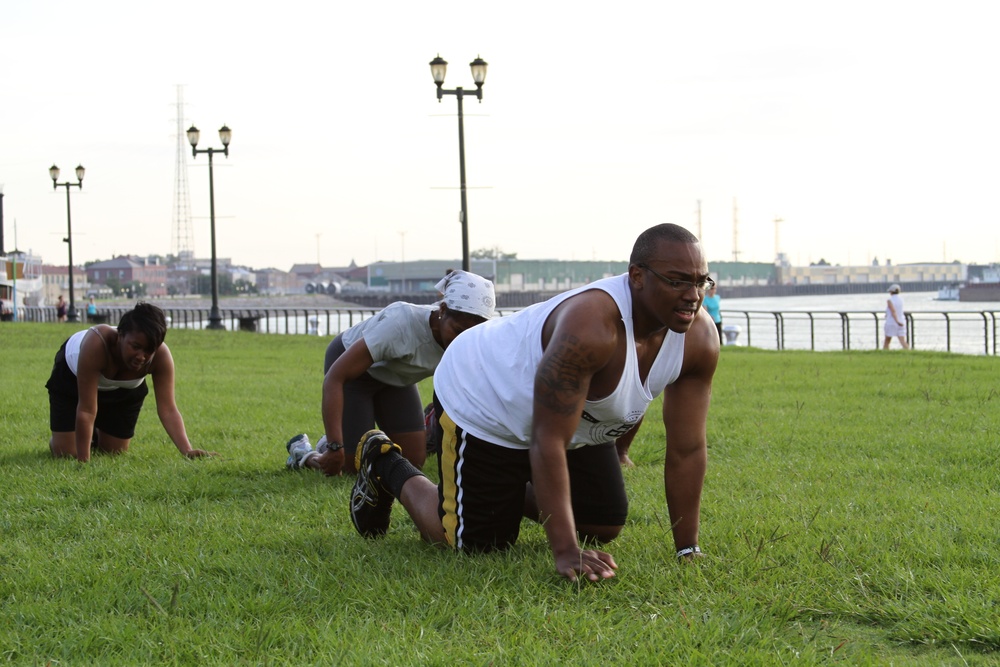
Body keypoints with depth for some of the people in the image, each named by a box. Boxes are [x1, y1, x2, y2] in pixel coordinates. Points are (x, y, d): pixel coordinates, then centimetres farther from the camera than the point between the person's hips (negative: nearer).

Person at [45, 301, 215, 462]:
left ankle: (95, 435, 38)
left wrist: (188, 451, -51)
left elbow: (168, 409, -37)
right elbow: (86, 410, -43)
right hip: (71, 379, -3)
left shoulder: (161, 355, -36)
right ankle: (90, 435, 26)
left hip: (123, 389, 3)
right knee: (65, 453, -8)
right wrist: (83, 462, -44)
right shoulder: (97, 343, -46)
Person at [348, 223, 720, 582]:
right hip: (483, 406, -7)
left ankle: (509, 492, 33)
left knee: (603, 528, 9)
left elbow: (687, 449, -13)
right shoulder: (591, 327, -42)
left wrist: (688, 550, -15)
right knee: (475, 544, -2)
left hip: (571, 416, 8)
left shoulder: (699, 337, -21)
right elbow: (548, 442, -40)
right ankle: (384, 466, 23)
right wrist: (566, 554, -43)